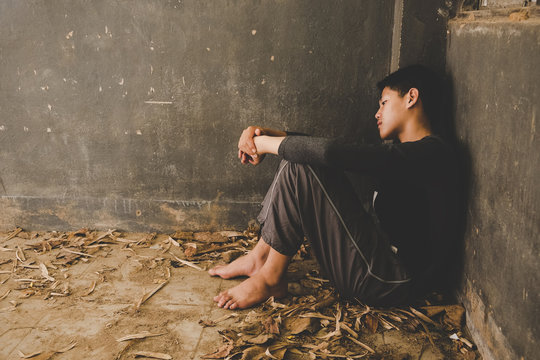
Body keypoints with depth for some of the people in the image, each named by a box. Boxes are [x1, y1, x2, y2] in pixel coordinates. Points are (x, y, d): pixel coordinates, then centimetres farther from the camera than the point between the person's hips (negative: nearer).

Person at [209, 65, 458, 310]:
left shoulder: (430, 153, -15)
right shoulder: (402, 150, 17)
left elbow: (332, 152, -27)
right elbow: (331, 150, 15)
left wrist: (265, 143, -13)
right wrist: (269, 134, 2)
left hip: (391, 282, -10)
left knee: (301, 166, -18)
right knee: (298, 157, 8)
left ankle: (270, 277, -9)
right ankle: (260, 258, 6)